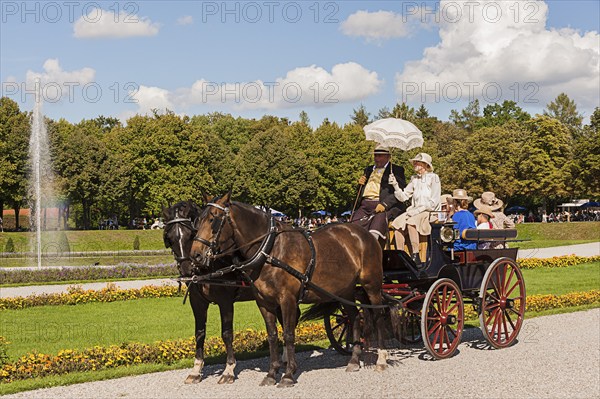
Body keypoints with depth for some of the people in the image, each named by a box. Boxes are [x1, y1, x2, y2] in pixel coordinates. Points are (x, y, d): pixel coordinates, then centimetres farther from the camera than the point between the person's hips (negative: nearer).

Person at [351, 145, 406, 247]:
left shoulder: (396, 170, 9)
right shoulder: (369, 169, 29)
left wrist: (384, 204, -17)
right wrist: (361, 183, 9)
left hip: (385, 206, -5)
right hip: (365, 205, 5)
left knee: (379, 219, -35)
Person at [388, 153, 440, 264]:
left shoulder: (433, 177, 2)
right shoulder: (414, 179, 19)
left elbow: (434, 201, -6)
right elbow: (403, 197, 14)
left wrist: (418, 210, -14)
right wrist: (395, 185, -1)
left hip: (428, 211, -6)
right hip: (414, 211, 6)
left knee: (410, 222, -33)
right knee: (398, 222, -22)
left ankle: (416, 256, -32)